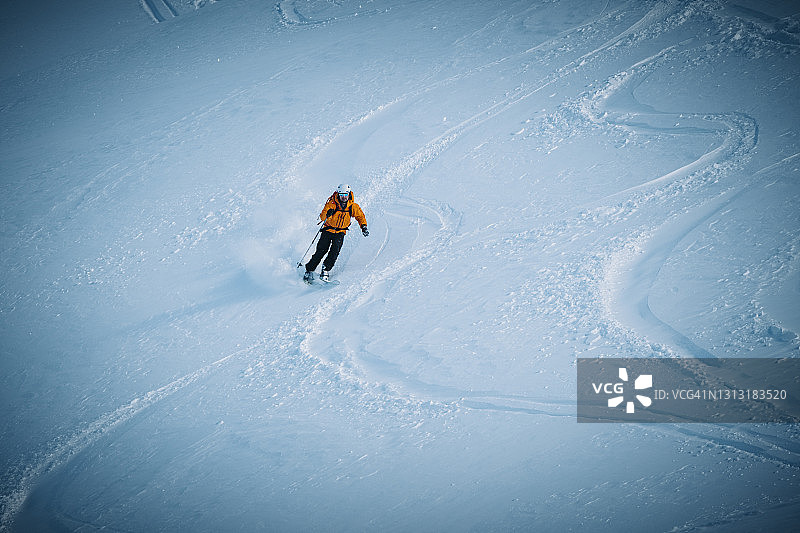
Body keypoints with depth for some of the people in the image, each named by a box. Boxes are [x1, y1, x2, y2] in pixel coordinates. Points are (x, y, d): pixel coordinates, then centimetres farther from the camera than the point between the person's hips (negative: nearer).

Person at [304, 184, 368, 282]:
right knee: (321, 250, -11)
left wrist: (363, 227, -7)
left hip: (340, 232, 2)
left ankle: (325, 270, -18)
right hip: (328, 229, -2)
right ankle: (309, 271, -1)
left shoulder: (353, 206, -6)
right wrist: (327, 215, -44)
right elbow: (322, 217, -21)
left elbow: (360, 216, 8)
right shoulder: (332, 204, -15)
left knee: (335, 250, -21)